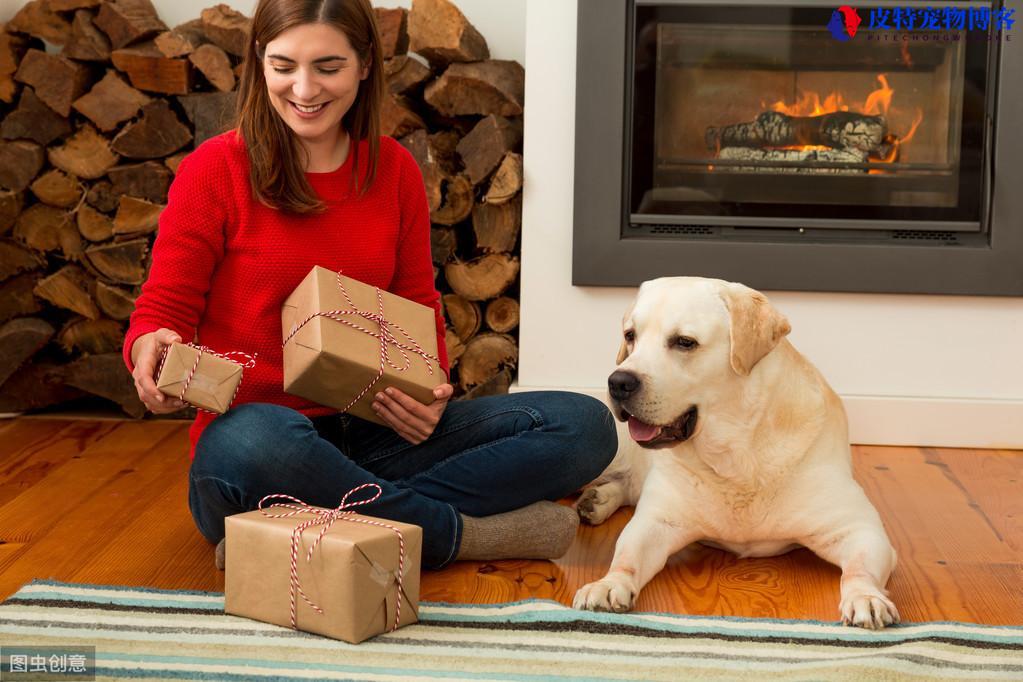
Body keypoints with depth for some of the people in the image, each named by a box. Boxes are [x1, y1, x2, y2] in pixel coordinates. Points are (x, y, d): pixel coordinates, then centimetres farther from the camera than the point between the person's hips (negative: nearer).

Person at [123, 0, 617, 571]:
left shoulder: (395, 171, 10)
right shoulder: (214, 170, -2)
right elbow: (163, 309, 0)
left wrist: (431, 393, -8)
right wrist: (149, 352, -25)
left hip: (372, 435, 5)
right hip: (258, 427, -4)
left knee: (585, 425, -12)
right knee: (252, 443, -43)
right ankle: (463, 531, -21)